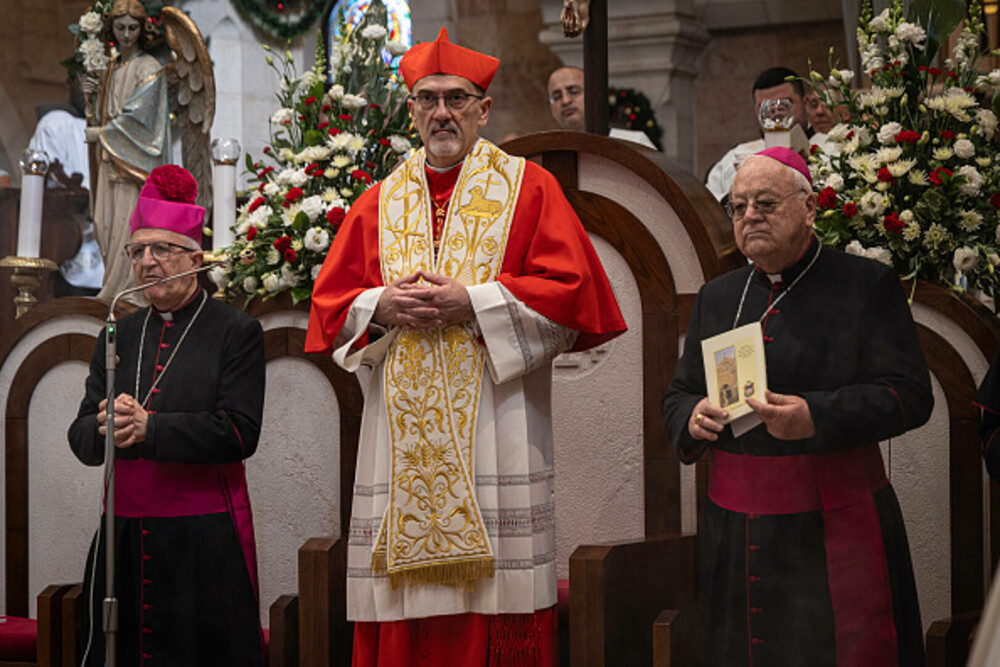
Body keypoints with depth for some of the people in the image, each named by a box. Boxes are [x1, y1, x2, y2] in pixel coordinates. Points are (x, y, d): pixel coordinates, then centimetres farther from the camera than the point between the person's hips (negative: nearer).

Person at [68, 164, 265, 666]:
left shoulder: (236, 332, 0)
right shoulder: (119, 336, 15)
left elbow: (240, 432, -12)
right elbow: (81, 437, 8)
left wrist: (148, 428, -19)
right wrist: (107, 428, -16)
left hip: (204, 538, -4)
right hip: (125, 535, 4)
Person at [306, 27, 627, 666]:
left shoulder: (528, 188, 8)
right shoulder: (380, 203, 17)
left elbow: (570, 292, -2)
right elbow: (330, 305, 15)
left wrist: (473, 303, -11)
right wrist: (381, 306, -6)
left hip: (494, 428, -3)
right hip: (402, 432, 3)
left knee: (499, 592, -7)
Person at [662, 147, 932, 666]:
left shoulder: (867, 285, -1)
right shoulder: (717, 297, 16)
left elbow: (910, 395, -8)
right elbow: (678, 396, 19)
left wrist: (816, 417, -23)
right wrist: (693, 418, -6)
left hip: (834, 533, -4)